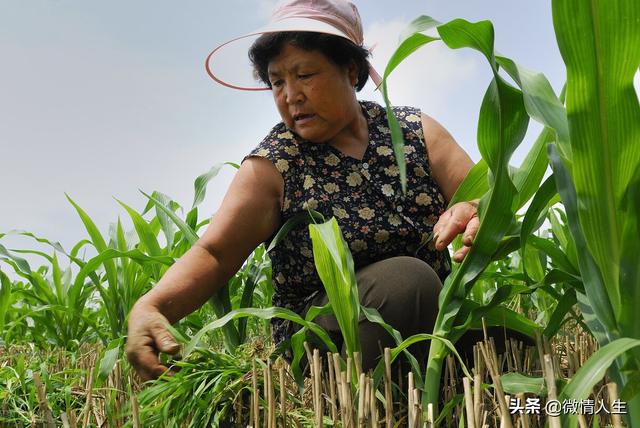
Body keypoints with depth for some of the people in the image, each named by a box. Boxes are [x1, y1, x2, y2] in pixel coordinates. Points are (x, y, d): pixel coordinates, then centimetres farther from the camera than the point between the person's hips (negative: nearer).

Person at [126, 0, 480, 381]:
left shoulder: (415, 131, 3)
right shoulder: (270, 167, -5)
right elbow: (214, 253, -14)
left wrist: (474, 215, -29)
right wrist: (150, 306, -34)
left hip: (433, 316, 3)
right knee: (405, 277, -31)